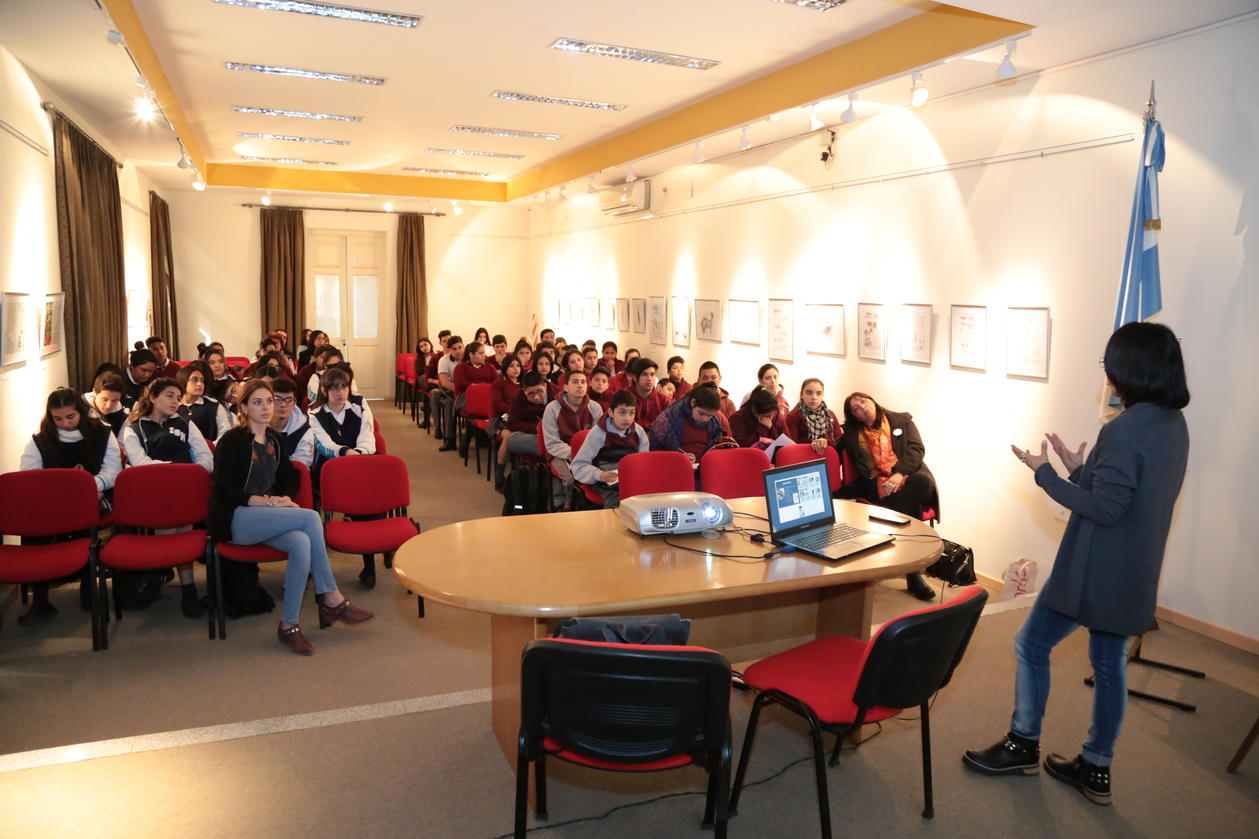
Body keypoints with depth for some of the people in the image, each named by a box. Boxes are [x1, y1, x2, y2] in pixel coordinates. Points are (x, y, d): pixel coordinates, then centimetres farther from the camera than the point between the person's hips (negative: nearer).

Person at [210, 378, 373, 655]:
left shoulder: (274, 441, 15)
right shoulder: (232, 441, -5)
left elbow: (289, 480, 23)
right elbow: (223, 492, -11)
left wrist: (285, 499, 0)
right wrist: (267, 501, -17)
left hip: (266, 517, 6)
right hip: (235, 520, -6)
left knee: (301, 543, -30)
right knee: (310, 517, -27)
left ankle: (289, 625, -22)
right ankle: (332, 600, -21)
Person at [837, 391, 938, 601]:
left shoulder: (902, 420, 15)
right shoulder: (852, 432, 20)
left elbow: (916, 449, 2)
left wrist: (899, 474, -16)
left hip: (908, 477, 1)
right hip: (877, 484, -1)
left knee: (922, 481, -36)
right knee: (901, 500, -35)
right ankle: (911, 571, -31)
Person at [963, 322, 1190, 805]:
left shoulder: (1124, 430, -24)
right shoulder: (1174, 425, 5)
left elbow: (1104, 508, -23)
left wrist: (1044, 473, -14)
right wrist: (1080, 470, 9)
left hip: (1094, 572, -9)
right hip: (1132, 573, 9)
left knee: (1031, 646, 8)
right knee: (1110, 663, 17)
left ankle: (1023, 746, 23)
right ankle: (1096, 769, 29)